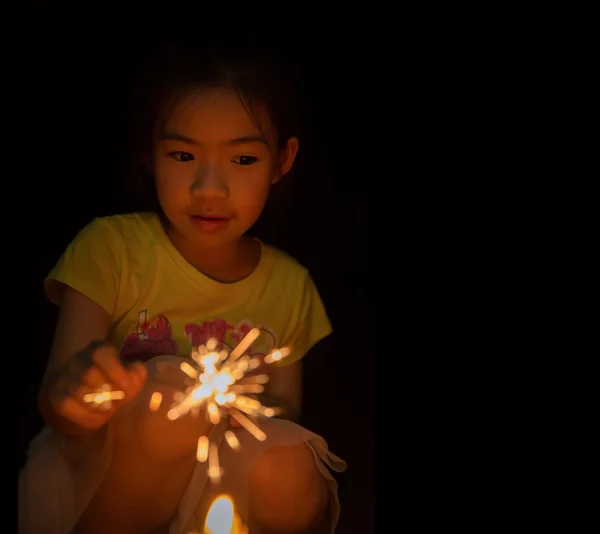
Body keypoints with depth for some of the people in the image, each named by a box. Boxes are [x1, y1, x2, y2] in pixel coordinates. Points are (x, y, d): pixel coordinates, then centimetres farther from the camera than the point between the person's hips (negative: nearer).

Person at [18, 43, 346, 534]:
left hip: (217, 483, 3)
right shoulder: (108, 248, -9)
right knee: (170, 400, -32)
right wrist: (70, 396, -40)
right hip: (96, 477, -2)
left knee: (289, 473, -30)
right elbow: (56, 404, -14)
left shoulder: (290, 285, 1)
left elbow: (286, 411, 6)